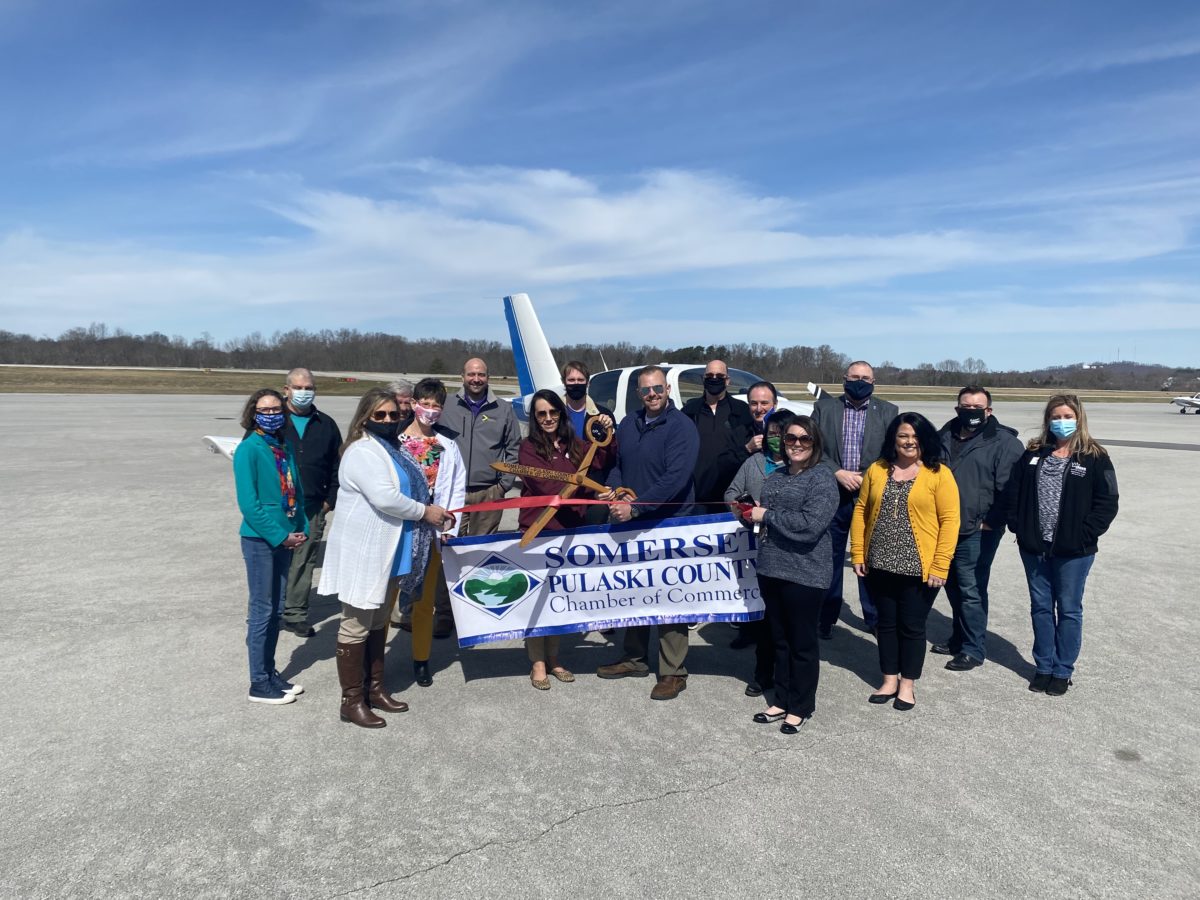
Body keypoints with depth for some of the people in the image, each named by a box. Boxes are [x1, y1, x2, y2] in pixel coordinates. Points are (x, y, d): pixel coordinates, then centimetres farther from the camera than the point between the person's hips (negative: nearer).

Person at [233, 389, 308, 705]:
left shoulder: (285, 447, 7)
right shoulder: (248, 449, -12)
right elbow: (248, 503, -17)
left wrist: (301, 530, 2)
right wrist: (279, 536, -15)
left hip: (285, 538, 7)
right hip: (260, 539, -7)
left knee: (276, 610, 14)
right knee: (262, 610, 0)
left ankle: (270, 672, 27)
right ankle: (259, 684, 11)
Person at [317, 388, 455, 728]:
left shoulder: (393, 450, 14)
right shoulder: (362, 452, -16)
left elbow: (413, 490, 20)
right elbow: (384, 498, -27)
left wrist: (435, 515, 3)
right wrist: (425, 512, -15)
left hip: (389, 552, 10)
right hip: (363, 553, -10)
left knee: (378, 623, 18)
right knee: (356, 627, 1)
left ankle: (375, 689, 31)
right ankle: (351, 701, 12)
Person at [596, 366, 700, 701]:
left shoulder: (681, 427, -13)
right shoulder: (627, 425, 10)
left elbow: (675, 478, -22)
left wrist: (635, 507, -25)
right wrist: (612, 489, -5)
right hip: (631, 523, 7)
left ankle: (673, 671, 11)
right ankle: (634, 658, 31)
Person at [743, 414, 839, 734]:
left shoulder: (822, 479, -10)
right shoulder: (775, 477, 12)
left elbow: (810, 525, -22)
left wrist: (767, 515, -14)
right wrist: (752, 513, 1)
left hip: (804, 574, -7)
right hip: (771, 569, 7)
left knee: (803, 642, 7)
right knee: (779, 639, 17)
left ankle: (801, 708, 22)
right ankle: (782, 701, 30)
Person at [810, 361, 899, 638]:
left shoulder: (888, 412, 6)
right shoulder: (824, 407, 5)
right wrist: (838, 473, -12)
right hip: (832, 494, 0)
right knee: (830, 557, 7)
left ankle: (874, 617, 22)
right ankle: (826, 618, 19)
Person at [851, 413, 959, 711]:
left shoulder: (939, 474, -7)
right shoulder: (876, 469, 4)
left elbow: (950, 520, -10)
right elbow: (861, 511, 7)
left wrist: (940, 565, -14)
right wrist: (857, 553, 2)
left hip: (918, 568, -3)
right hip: (880, 565, 4)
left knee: (912, 626, 8)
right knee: (886, 623, 15)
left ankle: (907, 684, 24)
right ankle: (890, 680, 30)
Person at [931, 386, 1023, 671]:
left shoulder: (1004, 442, -7)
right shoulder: (944, 437, 11)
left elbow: (1008, 488, -12)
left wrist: (990, 522, -13)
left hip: (977, 532, -6)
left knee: (971, 591, -3)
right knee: (953, 587, 17)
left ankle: (974, 649, 11)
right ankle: (958, 639, 33)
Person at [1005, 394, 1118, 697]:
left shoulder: (1094, 458, -5)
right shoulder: (1033, 454, 5)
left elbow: (1107, 503, -7)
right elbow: (1012, 492, 8)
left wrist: (1084, 535, -14)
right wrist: (1018, 526, -2)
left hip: (1073, 551, -3)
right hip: (1033, 548, 3)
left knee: (1069, 609, 8)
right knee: (1041, 607, 13)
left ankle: (1063, 671, 21)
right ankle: (1044, 666, 26)